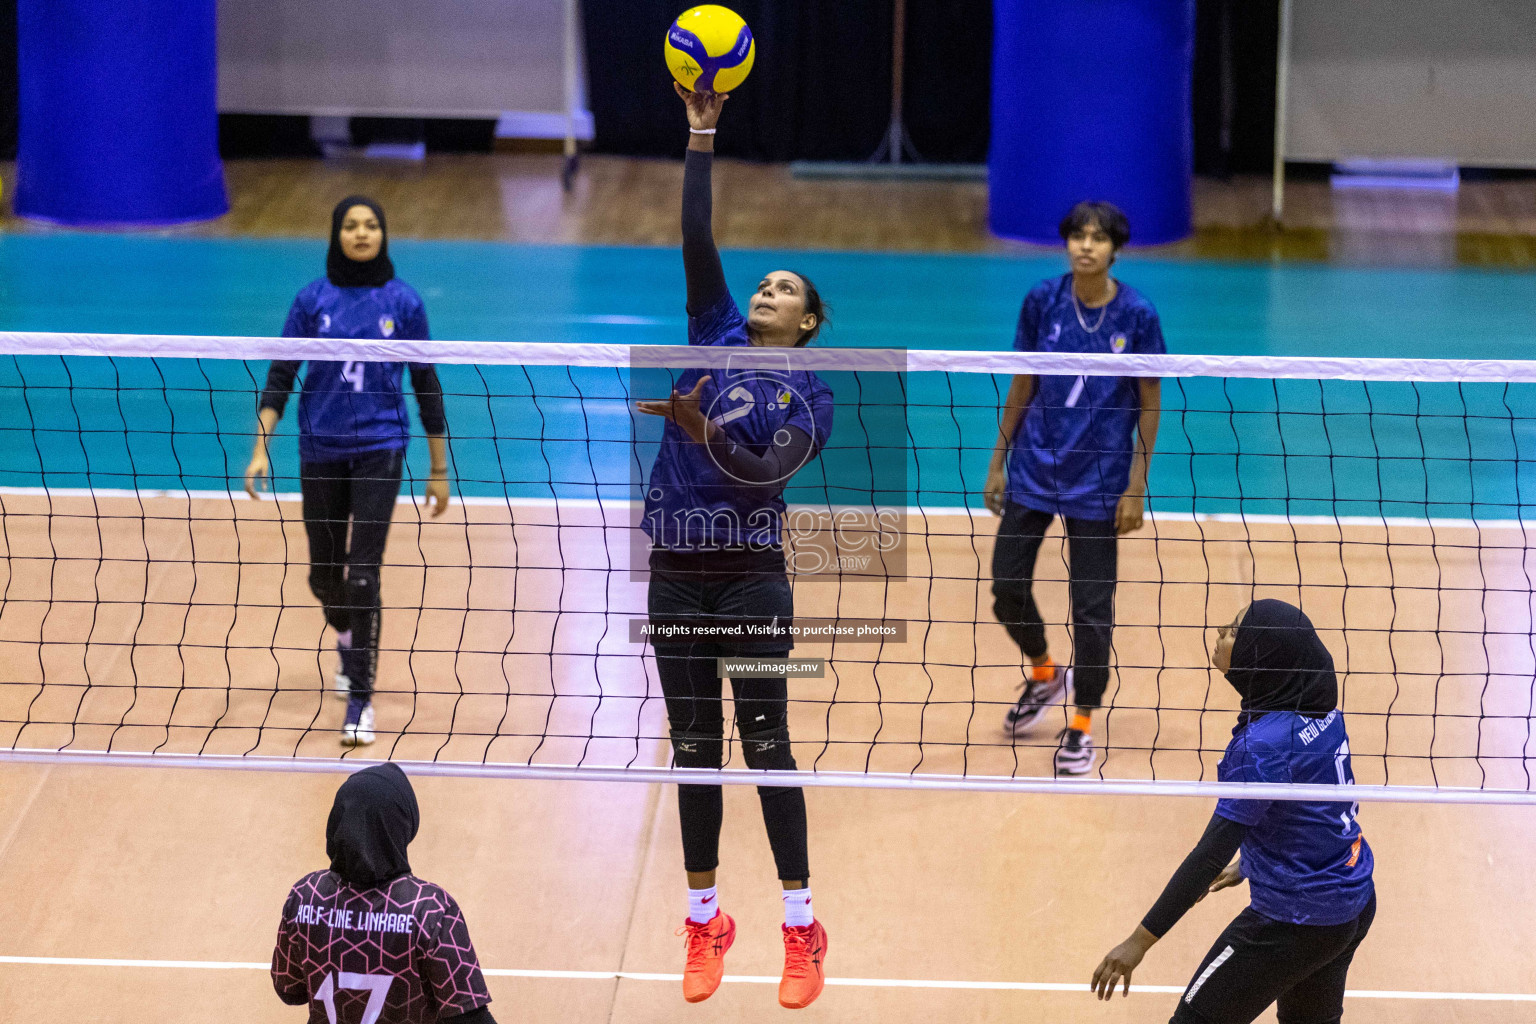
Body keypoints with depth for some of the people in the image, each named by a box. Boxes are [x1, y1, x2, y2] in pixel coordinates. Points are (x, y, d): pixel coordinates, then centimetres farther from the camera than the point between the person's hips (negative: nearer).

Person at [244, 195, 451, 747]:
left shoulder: (403, 302, -1)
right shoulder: (313, 299, 0)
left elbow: (426, 386, 4)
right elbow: (280, 375, 2)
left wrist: (439, 469, 5)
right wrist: (261, 449, -8)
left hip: (379, 450, -2)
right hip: (320, 450, 2)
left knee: (362, 573, -13)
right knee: (324, 574, 13)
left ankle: (360, 699, -6)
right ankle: (348, 641, 47)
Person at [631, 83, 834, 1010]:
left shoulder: (811, 396, -1)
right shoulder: (718, 336, 10)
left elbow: (767, 471, -15)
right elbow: (696, 235, 3)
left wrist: (703, 432, -30)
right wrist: (703, 136, -2)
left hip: (750, 577, -4)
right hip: (676, 573, 4)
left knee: (766, 746, -3)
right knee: (693, 749, 9)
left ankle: (801, 930, 3)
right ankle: (706, 922, 18)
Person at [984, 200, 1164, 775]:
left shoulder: (1136, 315, -10)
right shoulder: (1042, 302, -4)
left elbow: (1149, 405, -4)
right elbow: (1023, 385, 6)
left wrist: (1136, 488, -8)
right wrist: (998, 462, 6)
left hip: (1098, 480, -3)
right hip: (1033, 469, 3)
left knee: (1092, 604, 1)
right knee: (1007, 586, 4)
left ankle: (1082, 726, 16)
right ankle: (1044, 674, 34)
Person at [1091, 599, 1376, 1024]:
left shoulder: (1261, 747, -26)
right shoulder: (1322, 711, -2)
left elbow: (1211, 854, -25)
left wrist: (1139, 941, -22)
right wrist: (1249, 864, 26)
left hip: (1296, 922, -9)